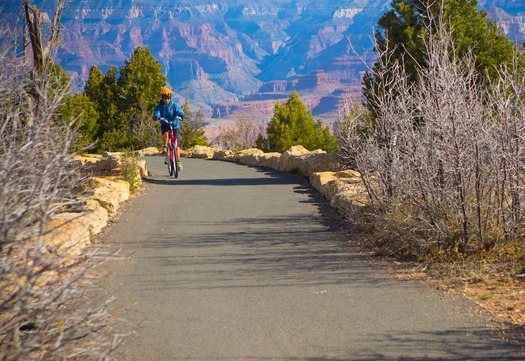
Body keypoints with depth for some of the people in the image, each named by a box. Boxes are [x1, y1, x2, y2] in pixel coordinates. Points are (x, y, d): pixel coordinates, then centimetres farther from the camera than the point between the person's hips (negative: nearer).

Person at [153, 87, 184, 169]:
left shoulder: (174, 105, -10)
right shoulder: (159, 106, -8)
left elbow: (180, 112, -23)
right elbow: (156, 113, -22)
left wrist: (181, 115, -46)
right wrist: (157, 117, -46)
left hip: (174, 126, 0)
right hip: (165, 125, 0)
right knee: (166, 133, -36)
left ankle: (178, 162, 7)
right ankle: (164, 149, -15)